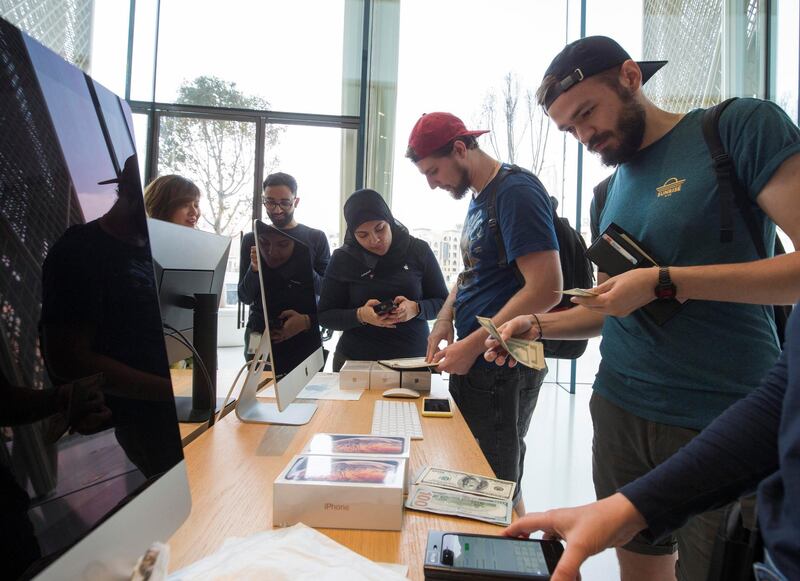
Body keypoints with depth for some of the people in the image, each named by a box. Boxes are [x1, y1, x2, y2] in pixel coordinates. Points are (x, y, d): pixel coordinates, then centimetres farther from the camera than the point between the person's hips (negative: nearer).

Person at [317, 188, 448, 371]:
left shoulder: (419, 250, -4)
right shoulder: (342, 259, -4)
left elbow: (443, 302, 2)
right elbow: (325, 316, -1)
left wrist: (416, 309, -19)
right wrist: (360, 315, -20)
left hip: (414, 358, 0)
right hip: (356, 361, 0)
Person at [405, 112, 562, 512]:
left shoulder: (516, 191, -16)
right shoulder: (478, 198, 13)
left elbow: (545, 289, -23)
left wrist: (472, 345, -20)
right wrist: (446, 316, 4)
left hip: (502, 370, -9)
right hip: (473, 363, 10)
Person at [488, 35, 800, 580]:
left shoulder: (743, 126, -7)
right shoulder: (613, 190, 12)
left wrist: (664, 282, -19)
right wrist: (537, 325, 1)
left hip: (721, 424, -5)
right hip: (620, 411, 6)